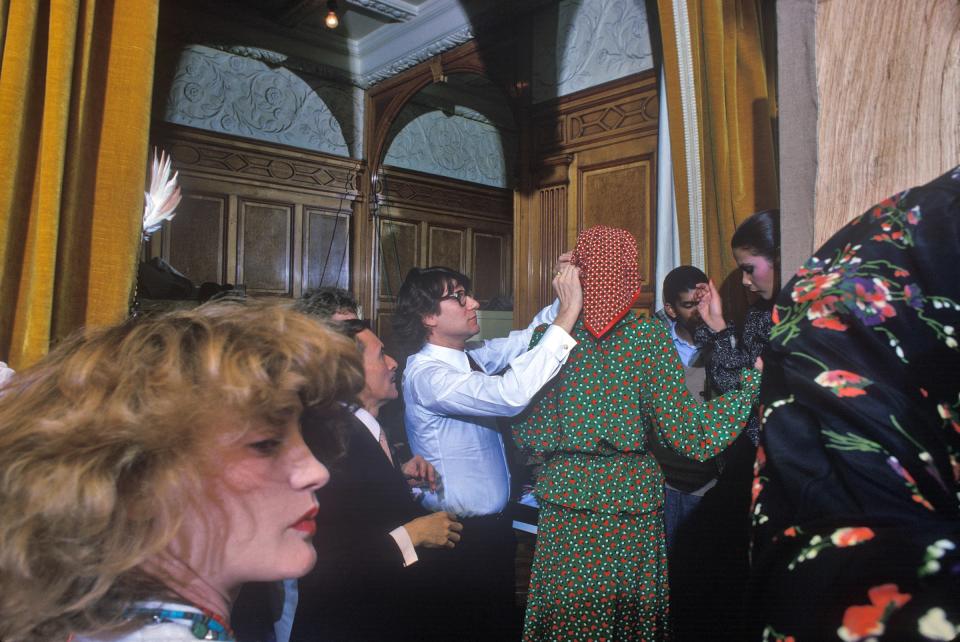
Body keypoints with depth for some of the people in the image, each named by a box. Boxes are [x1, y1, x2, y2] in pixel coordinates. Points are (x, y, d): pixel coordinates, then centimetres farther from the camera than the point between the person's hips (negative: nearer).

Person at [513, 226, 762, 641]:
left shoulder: (551, 336, -6)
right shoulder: (649, 337, -11)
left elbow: (524, 432, -1)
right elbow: (691, 436, -13)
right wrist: (755, 379, -5)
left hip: (566, 497, 2)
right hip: (631, 498, -1)